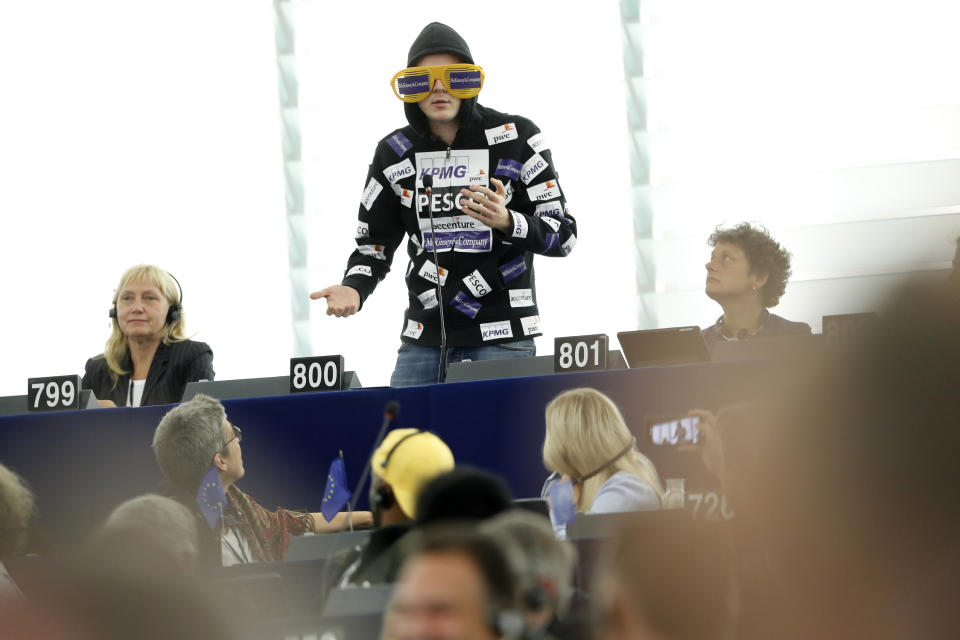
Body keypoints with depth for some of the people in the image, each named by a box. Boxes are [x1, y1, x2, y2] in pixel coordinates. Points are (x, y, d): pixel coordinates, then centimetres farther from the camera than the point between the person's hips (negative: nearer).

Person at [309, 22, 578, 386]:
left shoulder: (517, 139, -3)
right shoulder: (394, 154, 7)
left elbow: (563, 234, -2)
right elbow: (375, 241, 14)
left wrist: (507, 222, -22)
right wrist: (353, 289, -7)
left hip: (502, 340, -3)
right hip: (424, 339, 3)